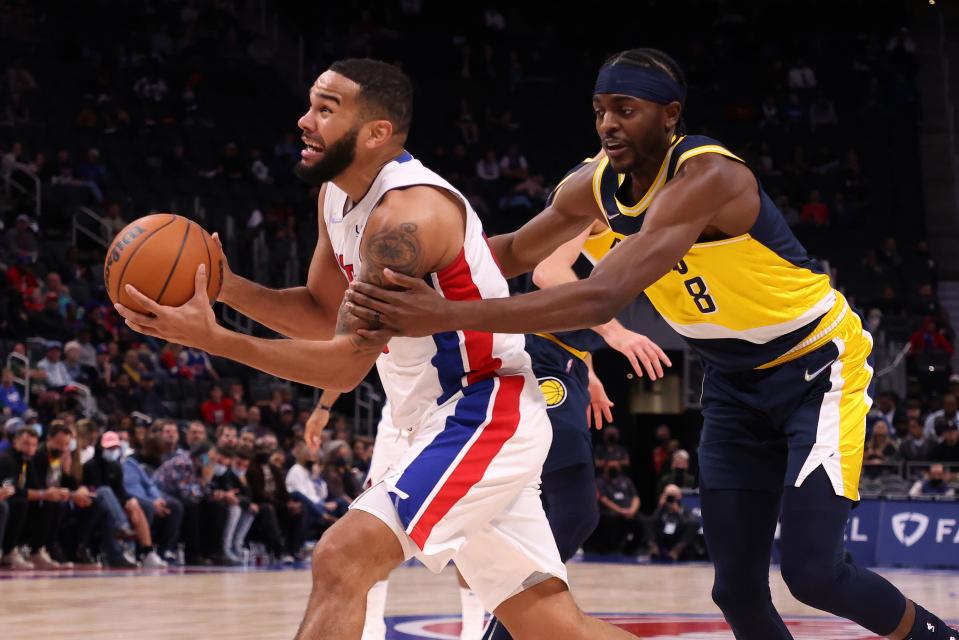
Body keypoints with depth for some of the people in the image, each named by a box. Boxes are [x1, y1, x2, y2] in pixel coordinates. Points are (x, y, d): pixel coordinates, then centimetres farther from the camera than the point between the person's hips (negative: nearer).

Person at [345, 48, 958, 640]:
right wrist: (422, 271, -11)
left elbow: (602, 299, -42)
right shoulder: (597, 185, -8)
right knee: (738, 588, 4)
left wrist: (452, 315, -48)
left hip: (816, 366, -7)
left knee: (812, 571, -16)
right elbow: (513, 255, 8)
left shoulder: (707, 177, -32)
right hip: (736, 381, 7)